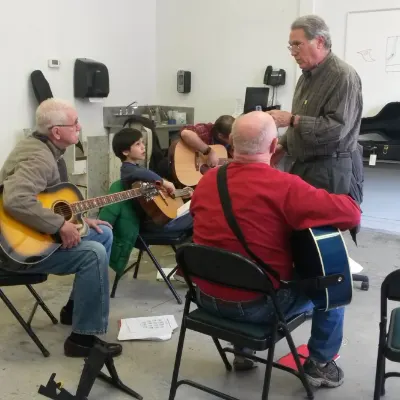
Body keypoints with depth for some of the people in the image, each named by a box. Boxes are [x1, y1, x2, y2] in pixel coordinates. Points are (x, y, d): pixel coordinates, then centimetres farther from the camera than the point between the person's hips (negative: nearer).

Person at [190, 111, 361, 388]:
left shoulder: (207, 180, -3)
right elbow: (352, 214, -20)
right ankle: (319, 363, 27)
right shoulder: (284, 186, -22)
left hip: (208, 297, 6)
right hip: (257, 305, -5)